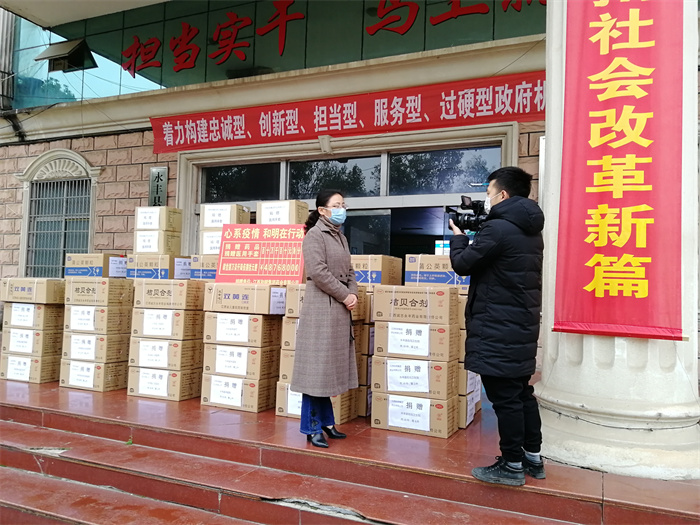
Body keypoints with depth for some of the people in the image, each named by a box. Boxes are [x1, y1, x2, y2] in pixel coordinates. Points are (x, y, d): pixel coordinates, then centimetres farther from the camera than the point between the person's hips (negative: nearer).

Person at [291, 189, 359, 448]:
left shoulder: (341, 237, 17)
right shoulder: (314, 235, -8)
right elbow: (319, 273, -18)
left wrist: (353, 294, -2)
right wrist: (345, 296, -13)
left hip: (339, 310, 8)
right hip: (321, 308, -8)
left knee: (330, 367, 13)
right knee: (317, 367, -2)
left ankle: (326, 422, 23)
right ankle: (312, 428, 8)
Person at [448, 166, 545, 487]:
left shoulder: (498, 228, -18)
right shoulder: (531, 230, 12)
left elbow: (463, 264, -9)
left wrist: (459, 237, 9)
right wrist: (474, 234, 15)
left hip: (498, 328, -10)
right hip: (523, 325, 10)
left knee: (505, 397, -1)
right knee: (522, 392, 17)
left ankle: (512, 465, 10)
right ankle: (532, 458, 28)